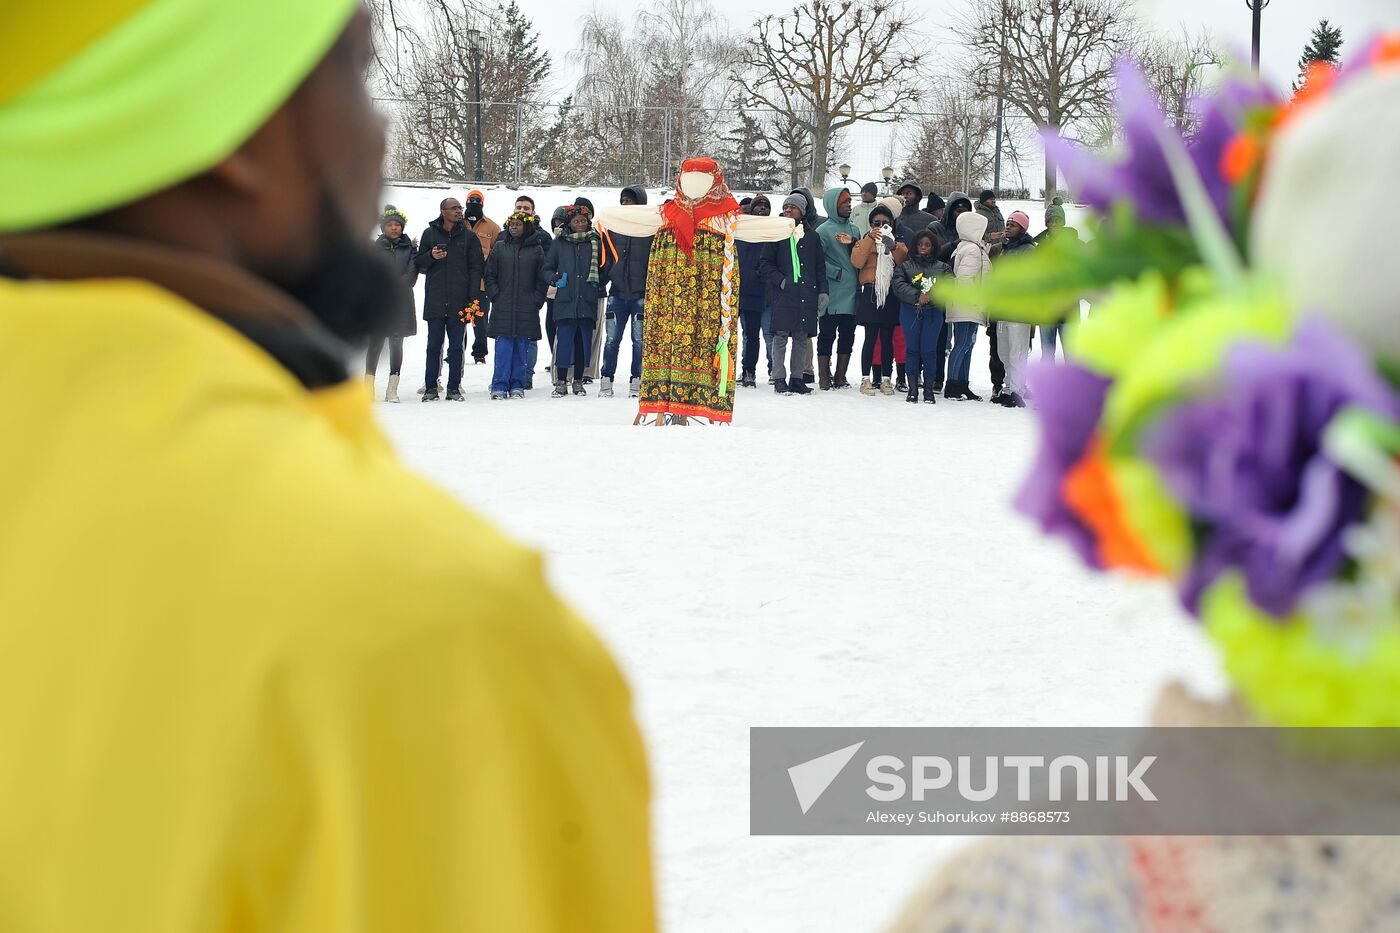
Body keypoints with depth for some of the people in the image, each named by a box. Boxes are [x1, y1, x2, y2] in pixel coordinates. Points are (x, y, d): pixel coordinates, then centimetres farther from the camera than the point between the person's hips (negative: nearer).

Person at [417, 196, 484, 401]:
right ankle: (430, 388, 7)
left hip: (459, 301, 0)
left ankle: (454, 388, 7)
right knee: (434, 345, 2)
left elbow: (476, 268, 5)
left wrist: (472, 297, -5)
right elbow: (420, 265, 11)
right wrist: (432, 257, -11)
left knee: (456, 346, 3)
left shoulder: (468, 236, 7)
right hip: (435, 300, 0)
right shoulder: (429, 234, 8)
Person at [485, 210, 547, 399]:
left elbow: (542, 279, 6)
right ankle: (499, 386, -3)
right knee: (503, 347, -5)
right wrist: (495, 296, -2)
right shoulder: (500, 248, 8)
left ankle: (517, 386, 10)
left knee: (522, 348, 3)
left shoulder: (536, 250, 6)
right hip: (503, 309, 0)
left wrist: (536, 300, -3)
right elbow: (489, 275, 9)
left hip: (526, 310, 0)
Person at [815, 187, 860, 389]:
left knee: (847, 335, 8)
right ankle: (824, 377, 4)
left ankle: (841, 376, 15)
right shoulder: (824, 231, -6)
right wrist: (837, 273, -13)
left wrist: (852, 243, -3)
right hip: (833, 294, -6)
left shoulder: (854, 229, 14)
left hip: (852, 293, 6)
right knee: (827, 334, -1)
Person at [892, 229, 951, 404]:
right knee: (912, 349, 1)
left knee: (929, 350, -2)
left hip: (933, 313, 0)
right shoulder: (905, 266, 10)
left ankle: (929, 389, 3)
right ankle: (912, 388, 5)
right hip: (910, 312, 0)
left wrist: (931, 295, -20)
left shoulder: (942, 268, 12)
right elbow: (899, 286, -5)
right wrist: (917, 296, -19)